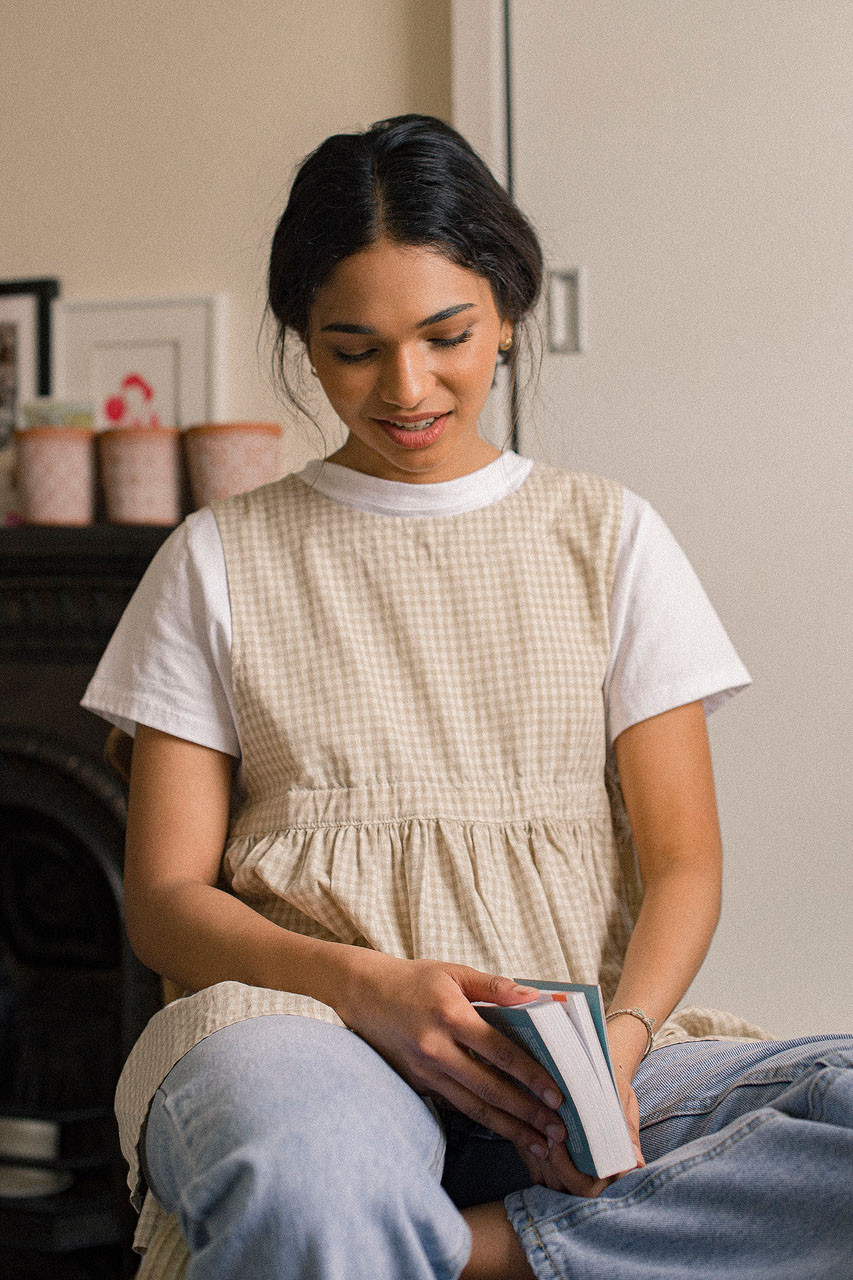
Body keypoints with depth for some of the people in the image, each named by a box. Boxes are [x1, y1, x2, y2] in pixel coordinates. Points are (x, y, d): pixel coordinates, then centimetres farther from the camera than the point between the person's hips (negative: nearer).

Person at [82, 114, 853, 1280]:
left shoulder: (608, 537, 15)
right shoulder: (220, 561, 13)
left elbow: (681, 859, 9)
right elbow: (165, 898, 7)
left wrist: (617, 1041, -13)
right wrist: (370, 984, -13)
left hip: (571, 1057, 3)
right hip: (310, 1025, -3)